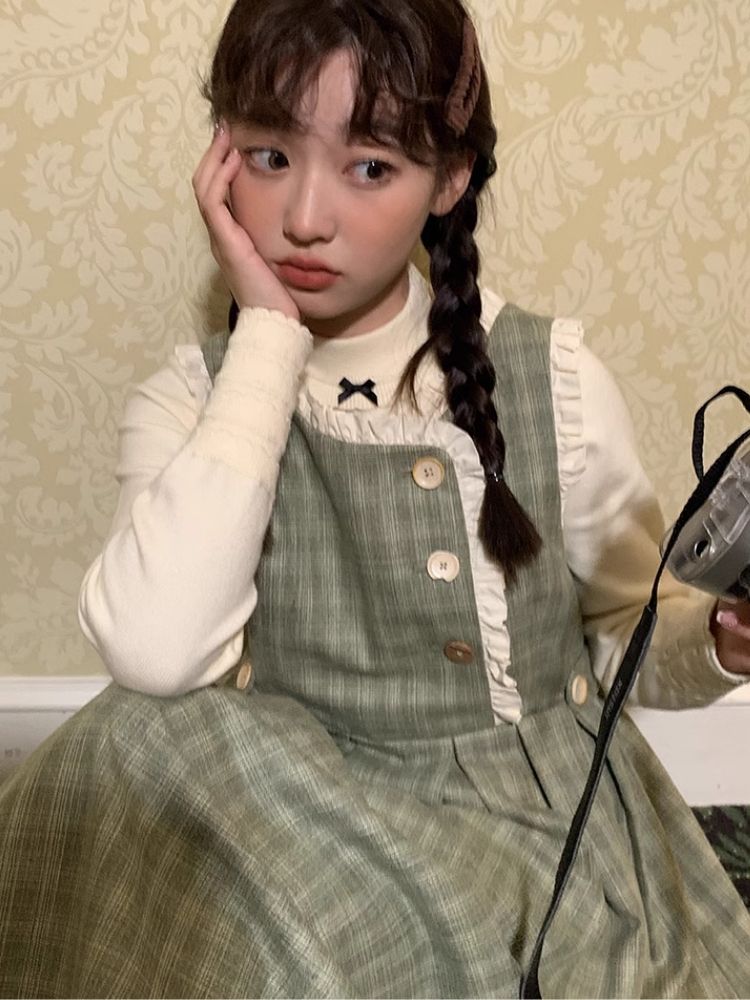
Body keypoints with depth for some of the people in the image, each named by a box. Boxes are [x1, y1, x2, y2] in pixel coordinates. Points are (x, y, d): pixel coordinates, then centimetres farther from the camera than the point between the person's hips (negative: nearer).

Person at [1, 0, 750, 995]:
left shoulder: (553, 380, -6)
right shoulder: (190, 400, -5)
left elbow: (631, 635, 8)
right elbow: (157, 655, -26)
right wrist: (270, 336, -21)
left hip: (541, 833, 0)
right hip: (298, 833, 1)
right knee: (134, 746, -26)